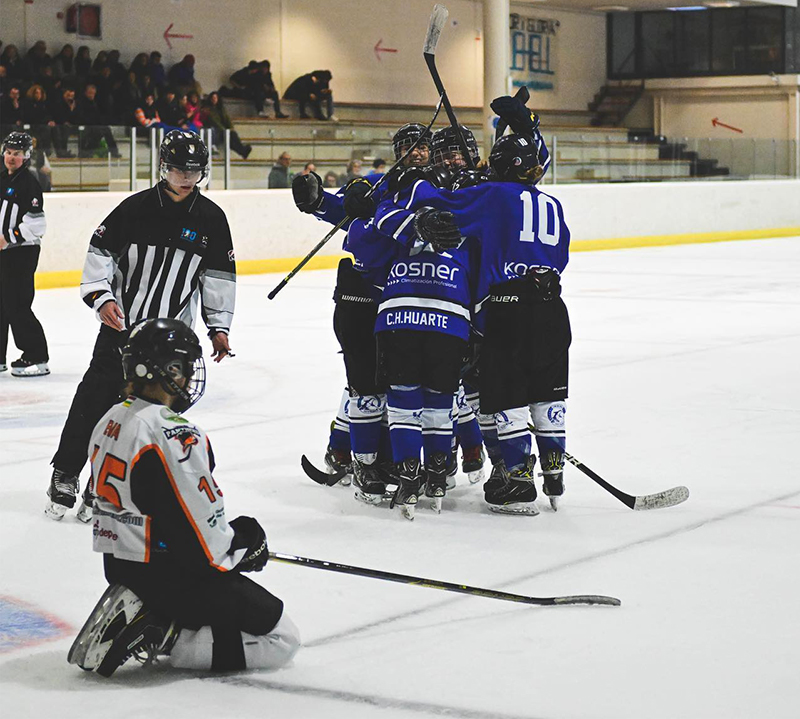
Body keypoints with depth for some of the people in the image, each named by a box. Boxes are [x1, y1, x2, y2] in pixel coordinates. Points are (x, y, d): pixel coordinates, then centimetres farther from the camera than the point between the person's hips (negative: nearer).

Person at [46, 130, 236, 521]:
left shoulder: (211, 219, 0)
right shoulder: (136, 207, -4)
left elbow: (219, 277, 6)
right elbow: (100, 252, 0)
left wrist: (219, 327, 2)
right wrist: (100, 297, -12)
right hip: (120, 323, 0)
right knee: (94, 399, 0)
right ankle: (65, 476, 14)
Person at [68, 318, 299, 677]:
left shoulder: (110, 422, 7)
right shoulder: (175, 436, -22)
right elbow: (200, 525, -21)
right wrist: (245, 544, 2)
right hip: (171, 576, -9)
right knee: (281, 638, -2)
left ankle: (139, 616, 9)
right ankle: (159, 640, -10)